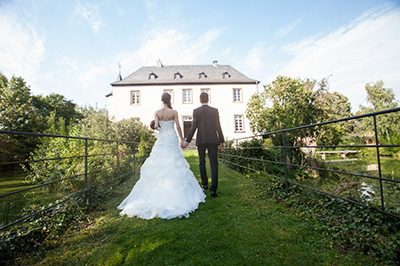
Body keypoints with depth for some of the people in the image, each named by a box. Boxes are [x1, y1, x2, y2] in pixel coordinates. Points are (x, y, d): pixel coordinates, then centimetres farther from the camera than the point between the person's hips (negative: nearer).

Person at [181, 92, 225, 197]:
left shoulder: (196, 111, 2)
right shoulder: (215, 110, 5)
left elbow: (194, 127, -7)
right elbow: (218, 127, 1)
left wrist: (187, 141, -7)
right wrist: (222, 141, 5)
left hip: (201, 140, 0)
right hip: (213, 140, 0)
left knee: (202, 162, 17)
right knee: (213, 163, -1)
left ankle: (205, 184, 28)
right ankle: (213, 188, -10)